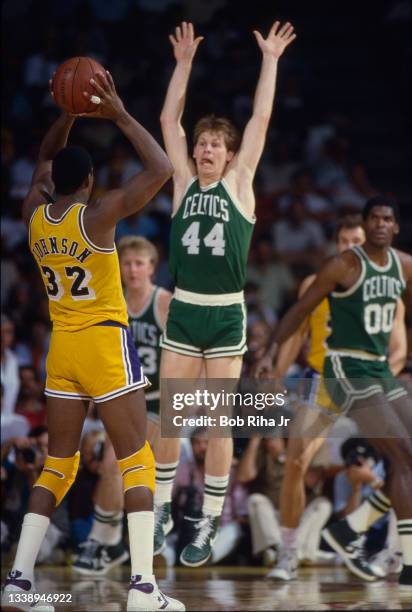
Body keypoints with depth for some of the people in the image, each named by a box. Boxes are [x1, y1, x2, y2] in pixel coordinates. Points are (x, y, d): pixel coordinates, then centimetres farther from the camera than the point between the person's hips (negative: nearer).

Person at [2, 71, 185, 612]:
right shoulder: (97, 215, -14)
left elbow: (45, 160, 24)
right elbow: (161, 169, -13)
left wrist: (69, 114, 12)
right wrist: (119, 116, -9)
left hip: (61, 347, 6)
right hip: (106, 344, -6)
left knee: (57, 464, 12)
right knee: (136, 461, -3)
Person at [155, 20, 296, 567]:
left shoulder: (238, 184, 2)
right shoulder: (184, 182, 8)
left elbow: (261, 119, 0)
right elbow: (169, 120, 8)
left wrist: (270, 61, 3)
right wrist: (185, 62, 9)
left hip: (226, 316, -2)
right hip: (183, 312, 2)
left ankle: (209, 524, 7)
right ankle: (162, 511, 14)